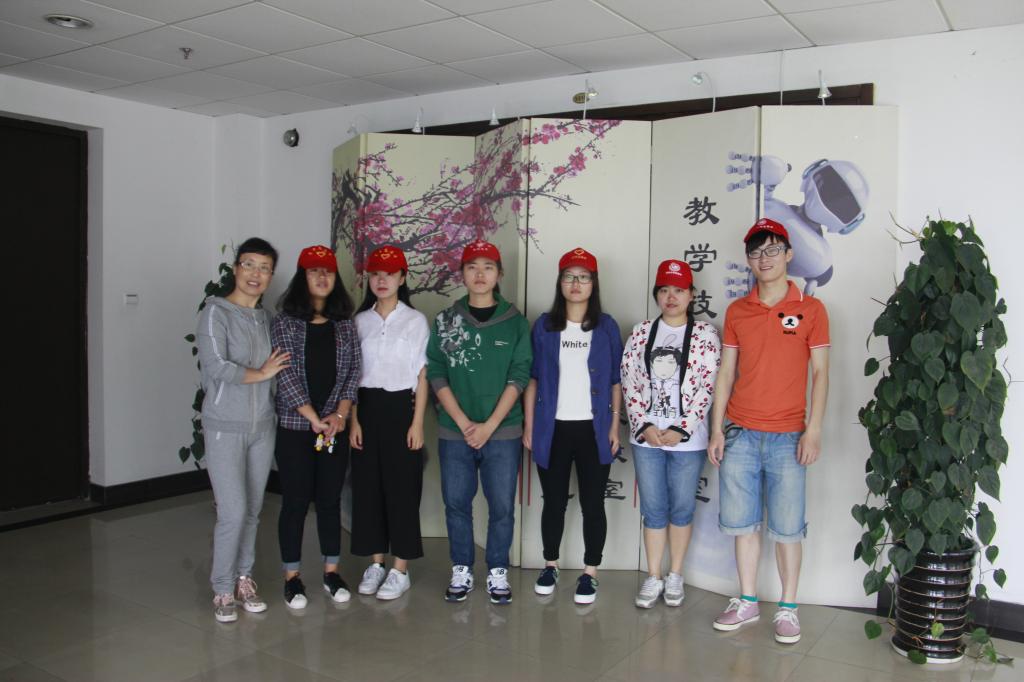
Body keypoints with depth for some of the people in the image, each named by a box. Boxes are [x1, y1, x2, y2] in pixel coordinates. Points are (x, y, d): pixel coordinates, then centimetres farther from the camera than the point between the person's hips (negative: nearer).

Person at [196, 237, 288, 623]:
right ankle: (223, 590, 12)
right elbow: (215, 366, -18)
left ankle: (243, 579, 26)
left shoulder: (265, 317, 9)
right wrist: (260, 374, -8)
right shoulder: (216, 312, -8)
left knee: (252, 510, 11)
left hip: (262, 427, 5)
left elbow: (274, 367, 11)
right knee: (233, 512, -6)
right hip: (225, 428, -5)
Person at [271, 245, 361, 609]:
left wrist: (339, 415, -8)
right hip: (294, 428, -3)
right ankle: (292, 577, 17)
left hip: (335, 427, 3)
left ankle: (331, 573, 22)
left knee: (330, 499, 10)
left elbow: (353, 371, 4)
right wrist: (315, 419, -14)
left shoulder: (345, 325, 7)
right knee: (296, 501, 4)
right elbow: (286, 375, -10)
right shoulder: (285, 322, -3)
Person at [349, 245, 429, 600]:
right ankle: (375, 563, 21)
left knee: (402, 487, 0)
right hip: (367, 408, 4)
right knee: (367, 485, 7)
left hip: (401, 407, -3)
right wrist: (353, 419, 1)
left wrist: (417, 422, -8)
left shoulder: (416, 320, -2)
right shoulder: (360, 321, 7)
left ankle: (400, 570, 11)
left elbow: (423, 375, -2)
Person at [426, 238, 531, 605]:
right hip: (454, 433, 1)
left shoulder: (515, 321, 2)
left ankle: (497, 572, 21)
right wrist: (464, 422, -10)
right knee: (456, 504, 8)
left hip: (502, 432, -1)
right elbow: (436, 374, 0)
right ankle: (461, 571, 24)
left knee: (502, 506, 4)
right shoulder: (445, 320, 4)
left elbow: (518, 377, -3)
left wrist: (489, 425, -11)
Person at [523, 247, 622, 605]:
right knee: (553, 502, 10)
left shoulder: (606, 327, 3)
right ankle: (550, 565, 26)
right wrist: (529, 426, 1)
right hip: (553, 428, 1)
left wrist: (614, 427, -1)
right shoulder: (544, 325, 4)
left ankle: (590, 573, 17)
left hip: (593, 429, 0)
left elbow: (615, 381, 4)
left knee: (592, 503, 5)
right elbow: (532, 379, 5)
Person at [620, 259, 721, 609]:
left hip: (687, 439, -2)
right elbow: (629, 383, 3)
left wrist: (680, 430, -12)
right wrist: (644, 425, -6)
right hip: (646, 436, 2)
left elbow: (707, 388, -7)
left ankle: (675, 576, 25)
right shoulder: (641, 333, 6)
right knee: (653, 509, 9)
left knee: (682, 508, 9)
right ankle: (653, 577, 21)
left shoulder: (705, 335, -2)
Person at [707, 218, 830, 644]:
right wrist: (717, 429, 5)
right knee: (744, 522, 9)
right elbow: (726, 373, 9)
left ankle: (788, 609, 17)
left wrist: (814, 430, -8)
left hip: (787, 436, -2)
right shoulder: (736, 312, 8)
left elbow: (820, 372, 0)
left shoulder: (810, 309, 2)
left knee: (787, 526, 3)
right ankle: (747, 602, 22)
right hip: (740, 433, 3)